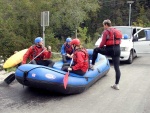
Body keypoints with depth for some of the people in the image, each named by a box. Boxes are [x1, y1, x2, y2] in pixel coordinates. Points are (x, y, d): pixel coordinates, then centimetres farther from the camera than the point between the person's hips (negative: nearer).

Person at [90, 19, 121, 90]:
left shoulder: (106, 31, -4)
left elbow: (103, 42, -6)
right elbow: (119, 41, 19)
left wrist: (100, 47, 13)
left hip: (109, 50, -6)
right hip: (117, 50, 6)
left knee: (96, 50, 18)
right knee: (117, 67, 4)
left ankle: (92, 65, 21)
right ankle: (116, 84, 7)